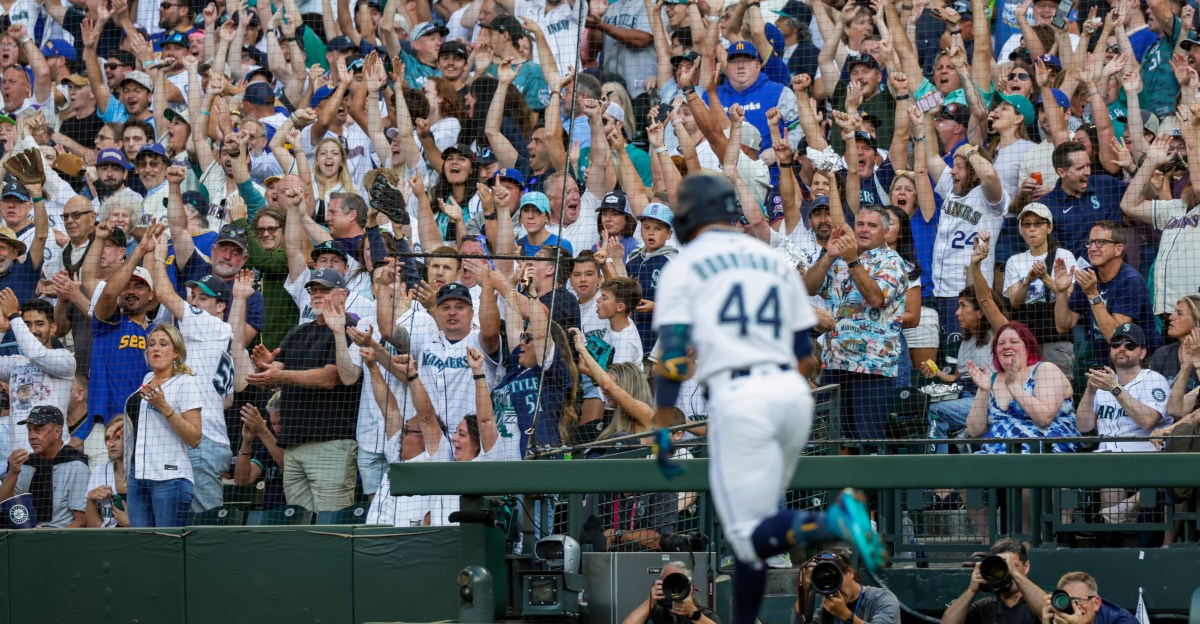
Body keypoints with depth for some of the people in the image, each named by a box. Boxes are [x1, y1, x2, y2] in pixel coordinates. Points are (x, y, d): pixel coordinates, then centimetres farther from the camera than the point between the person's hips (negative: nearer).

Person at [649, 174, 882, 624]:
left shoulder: (683, 267, 5)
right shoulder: (776, 262, 20)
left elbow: (672, 356, -5)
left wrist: (662, 429, -1)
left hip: (738, 399, -6)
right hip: (793, 393, 6)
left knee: (751, 535, -8)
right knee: (754, 526, 17)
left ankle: (831, 523, -34)